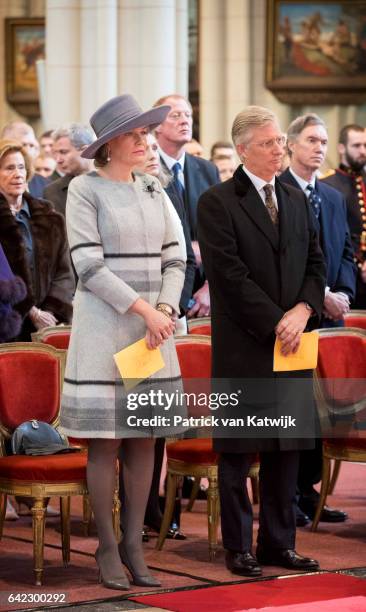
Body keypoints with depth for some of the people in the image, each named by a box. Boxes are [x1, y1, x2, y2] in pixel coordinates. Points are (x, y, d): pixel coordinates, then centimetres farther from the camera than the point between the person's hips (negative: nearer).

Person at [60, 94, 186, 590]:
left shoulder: (153, 191, 12)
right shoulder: (84, 190, -5)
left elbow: (175, 257, 10)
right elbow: (89, 267, -12)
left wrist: (165, 311, -8)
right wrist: (142, 309, -16)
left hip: (153, 323, 5)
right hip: (104, 324, -5)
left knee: (144, 439, 5)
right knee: (105, 442, -2)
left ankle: (134, 544, 12)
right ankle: (107, 548, 6)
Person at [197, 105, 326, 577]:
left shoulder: (296, 200, 14)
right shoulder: (217, 203, -6)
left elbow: (315, 264, 12)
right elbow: (230, 274, -13)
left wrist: (302, 310, -6)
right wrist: (275, 323, -15)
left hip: (291, 342, 6)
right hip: (242, 345, -6)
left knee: (286, 449, 9)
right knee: (238, 451, 2)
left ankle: (279, 543, 17)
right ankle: (238, 548, 9)